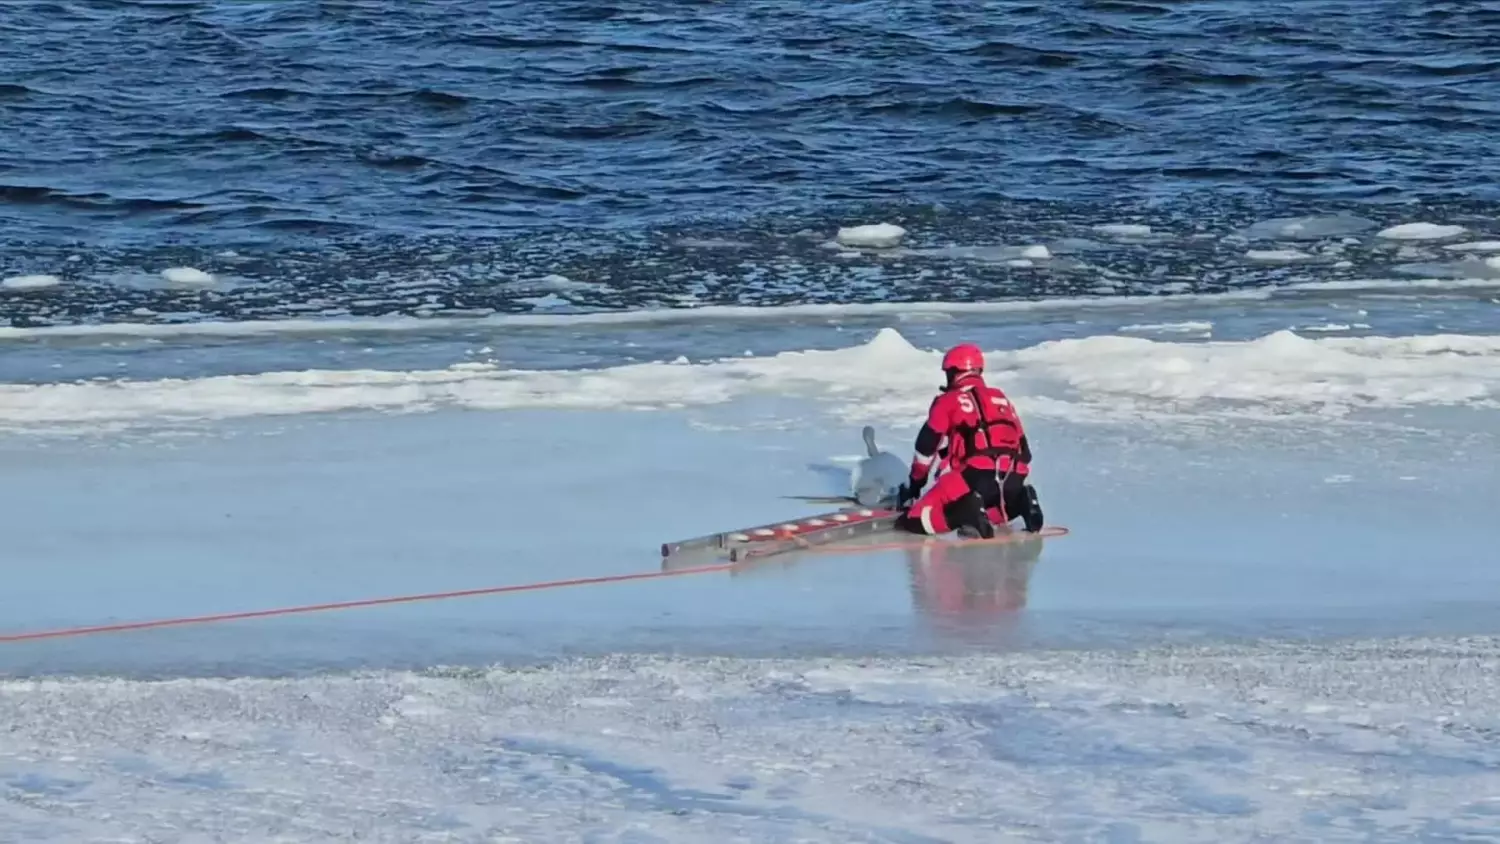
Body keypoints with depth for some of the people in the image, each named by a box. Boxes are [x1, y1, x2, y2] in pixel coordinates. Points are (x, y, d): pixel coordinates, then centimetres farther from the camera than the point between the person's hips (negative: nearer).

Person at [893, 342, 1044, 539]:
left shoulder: (948, 401, 11)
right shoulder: (1002, 399, 28)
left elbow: (927, 445, 11)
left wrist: (914, 483, 25)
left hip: (976, 475, -6)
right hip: (1013, 479, 6)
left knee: (916, 521, -3)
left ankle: (969, 512, -27)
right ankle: (1020, 504, 5)